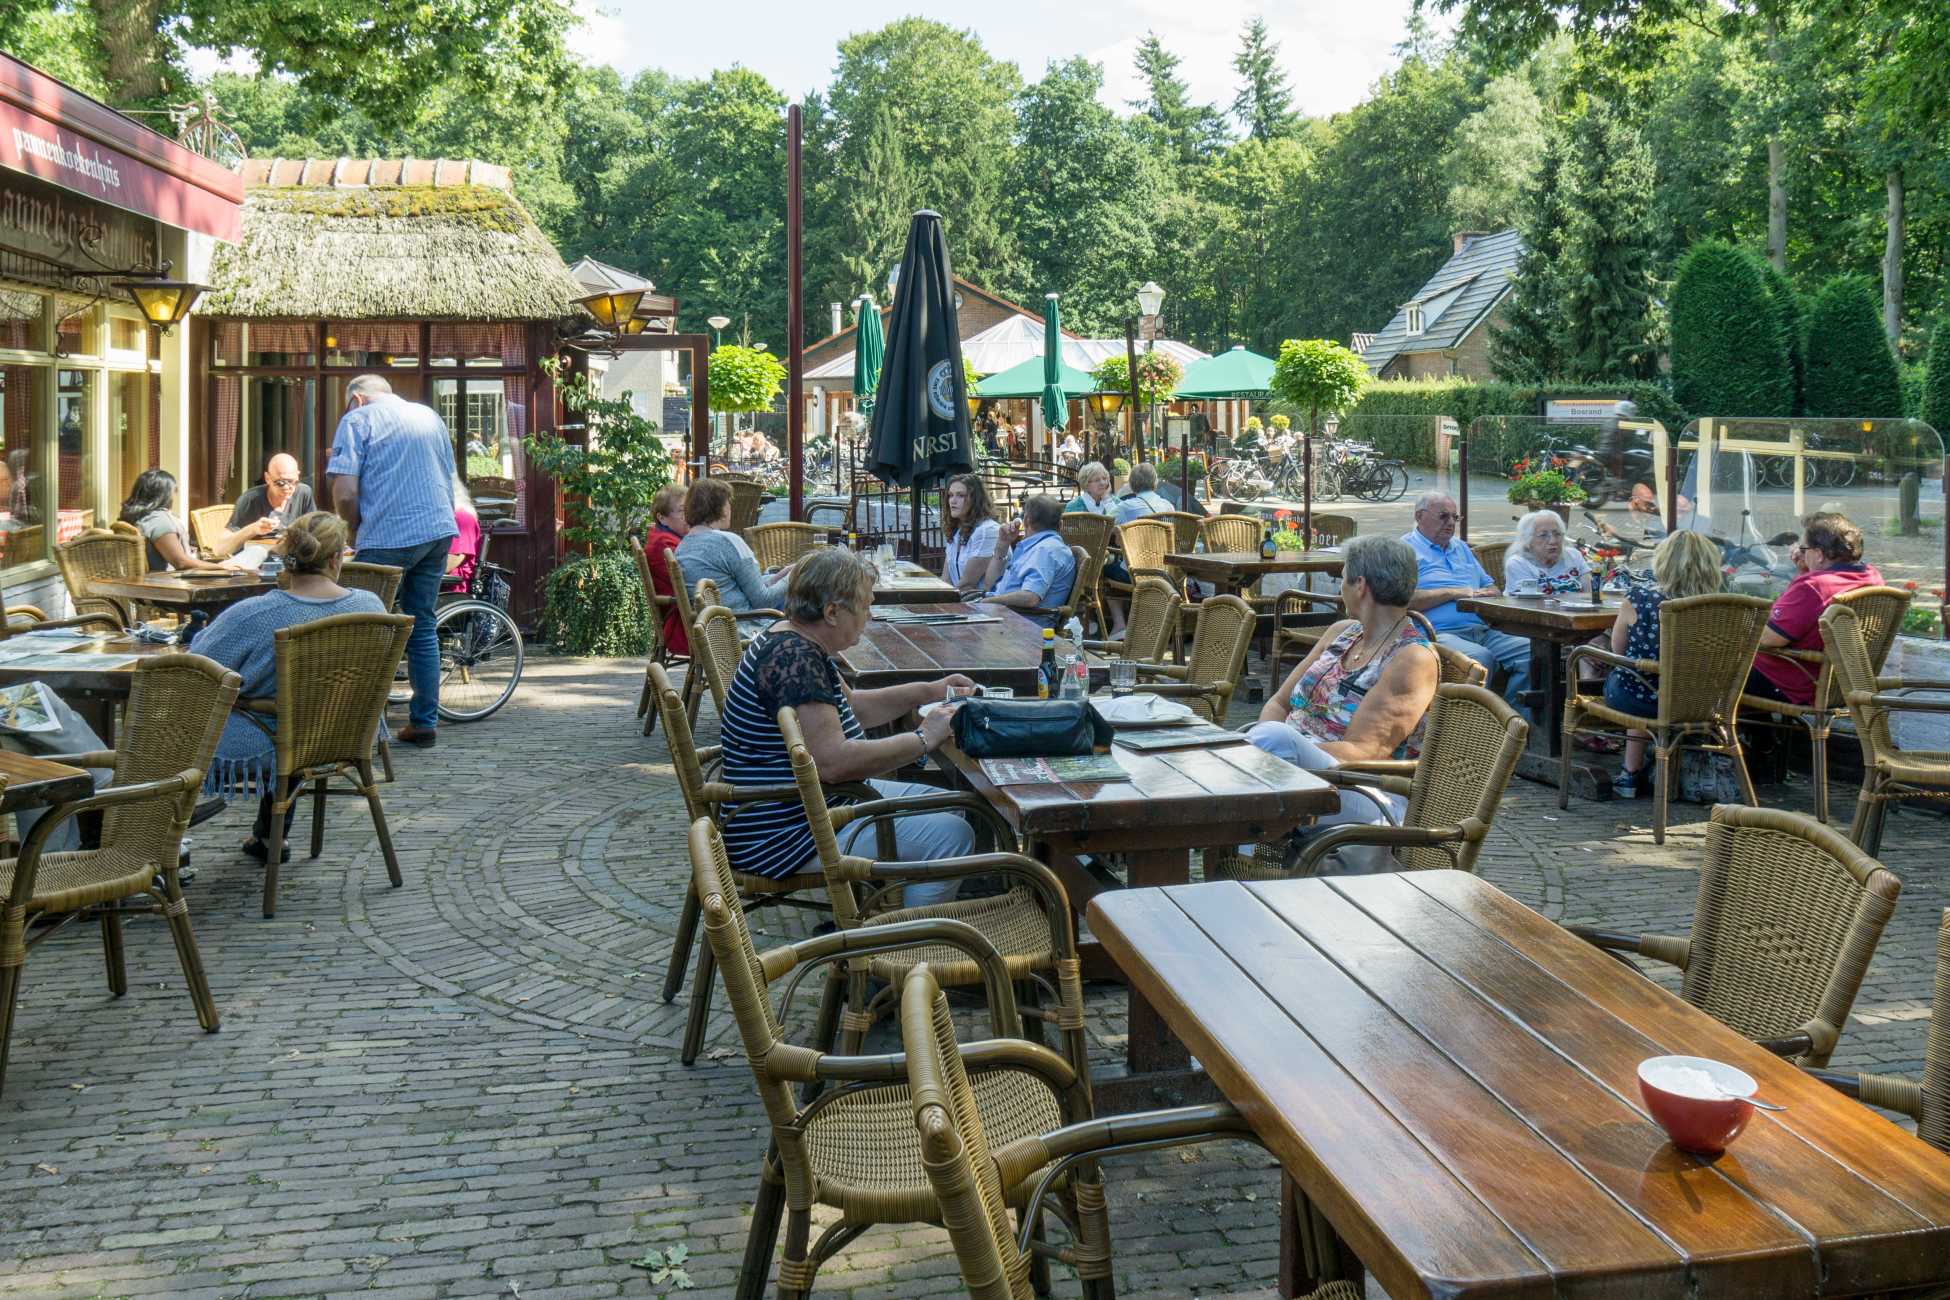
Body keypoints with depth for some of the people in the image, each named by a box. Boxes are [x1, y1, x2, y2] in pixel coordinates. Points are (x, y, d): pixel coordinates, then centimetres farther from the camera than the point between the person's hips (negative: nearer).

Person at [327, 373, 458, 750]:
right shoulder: (430, 416, 19)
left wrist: (356, 529, 7)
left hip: (389, 538, -6)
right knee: (422, 627, 12)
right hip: (440, 531, 6)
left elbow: (344, 494, -10)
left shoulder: (358, 419, 0)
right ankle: (425, 723, 14)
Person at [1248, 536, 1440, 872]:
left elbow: (1361, 752, -16)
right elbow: (1278, 703, 15)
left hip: (1368, 804, -7)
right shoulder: (1342, 632, 17)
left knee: (1274, 736, -34)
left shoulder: (1413, 659, -8)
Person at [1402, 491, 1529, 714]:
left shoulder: (1460, 547, 30)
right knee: (1481, 657, -36)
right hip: (1441, 634, -7)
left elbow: (1490, 587, 30)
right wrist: (1454, 593, -10)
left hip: (1483, 631, 8)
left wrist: (1485, 594, 4)